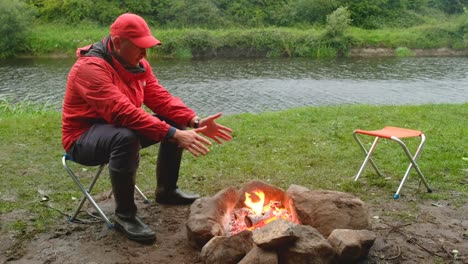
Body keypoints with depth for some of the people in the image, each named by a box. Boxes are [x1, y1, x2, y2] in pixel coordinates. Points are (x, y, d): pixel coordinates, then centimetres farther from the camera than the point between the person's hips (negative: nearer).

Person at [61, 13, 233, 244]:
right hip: (83, 138, -8)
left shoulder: (137, 64, -1)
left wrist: (196, 122, -18)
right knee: (127, 137, -39)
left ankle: (166, 191, 15)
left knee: (175, 123, 0)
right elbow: (123, 113, -38)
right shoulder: (91, 68, -28)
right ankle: (124, 215, -20)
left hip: (118, 128, 8)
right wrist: (174, 135, -41)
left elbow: (160, 98, -3)